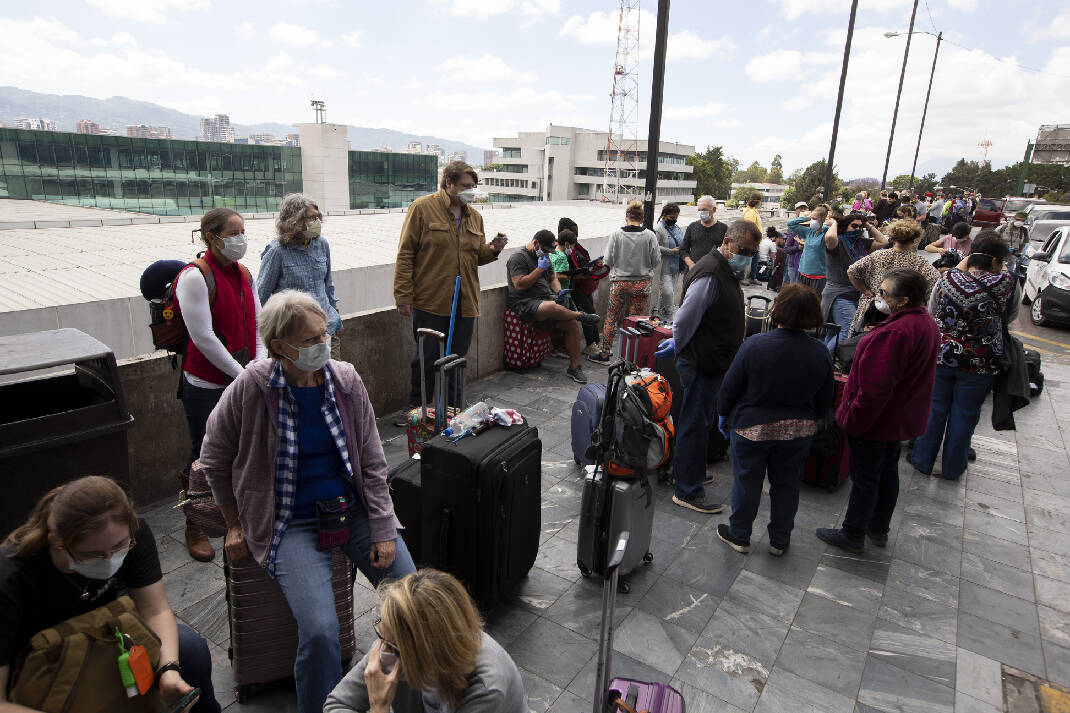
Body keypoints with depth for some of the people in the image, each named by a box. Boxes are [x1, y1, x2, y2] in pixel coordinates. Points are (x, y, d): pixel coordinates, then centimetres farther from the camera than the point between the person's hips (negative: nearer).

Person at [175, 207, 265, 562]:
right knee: (204, 455, 6)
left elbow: (257, 323, 8)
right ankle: (194, 529, 25)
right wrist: (243, 375, -17)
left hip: (243, 380, 6)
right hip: (206, 384, -6)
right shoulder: (195, 277, -15)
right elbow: (203, 337, -19)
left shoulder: (244, 274, 8)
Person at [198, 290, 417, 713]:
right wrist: (235, 525, 9)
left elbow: (372, 463, 1)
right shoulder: (250, 390, -11)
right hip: (292, 524, -3)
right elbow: (214, 460, 6)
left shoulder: (346, 380, -4)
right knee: (320, 631, -21)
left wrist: (383, 531, -4)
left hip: (353, 508, 3)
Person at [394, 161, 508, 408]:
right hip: (430, 302, -5)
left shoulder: (474, 216, 13)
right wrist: (403, 297, -12)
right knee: (427, 358, 2)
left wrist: (492, 250, -1)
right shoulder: (422, 208, -4)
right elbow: (405, 254, -7)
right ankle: (417, 406, 21)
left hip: (465, 304, 5)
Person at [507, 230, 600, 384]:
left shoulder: (544, 256, 21)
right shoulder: (518, 258, -6)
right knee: (551, 307, -40)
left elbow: (552, 278, 27)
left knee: (572, 323, -14)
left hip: (546, 299, 8)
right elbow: (519, 285, -17)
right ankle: (580, 315, -10)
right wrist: (540, 269, -16)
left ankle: (574, 367, -6)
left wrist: (559, 292, 5)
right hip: (525, 303, -8)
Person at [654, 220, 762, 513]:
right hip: (701, 364, -10)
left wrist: (679, 347, 17)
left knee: (702, 421, 21)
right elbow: (686, 318, -23)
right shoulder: (709, 275, -23)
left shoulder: (728, 272, 12)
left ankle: (689, 472, 39)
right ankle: (687, 491, 11)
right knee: (695, 425, -1)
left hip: (712, 364, 10)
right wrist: (678, 347, -7)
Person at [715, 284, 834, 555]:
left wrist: (723, 414, 4)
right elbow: (825, 399, 1)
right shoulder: (820, 353, -11)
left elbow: (730, 386, -13)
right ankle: (779, 540, 32)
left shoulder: (755, 345, -21)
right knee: (787, 484, 18)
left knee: (747, 481, 13)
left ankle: (739, 535, 27)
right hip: (797, 431, 3)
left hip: (752, 427, -3)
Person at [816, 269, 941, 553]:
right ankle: (879, 530, 38)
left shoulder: (895, 333, -31)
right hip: (901, 418, 10)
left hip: (875, 420, -10)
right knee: (888, 472, 21)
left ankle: (852, 536, 21)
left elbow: (875, 388, -30)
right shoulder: (927, 324, 3)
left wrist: (853, 419, -19)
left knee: (864, 479, 5)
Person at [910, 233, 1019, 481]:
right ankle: (952, 468, 28)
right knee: (964, 415, 13)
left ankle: (923, 460, 28)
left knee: (934, 409, 15)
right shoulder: (1007, 284, -14)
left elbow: (931, 311, 7)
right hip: (980, 365, -1)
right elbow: (1011, 316, 3)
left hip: (940, 356, 1)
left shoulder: (948, 278, -9)